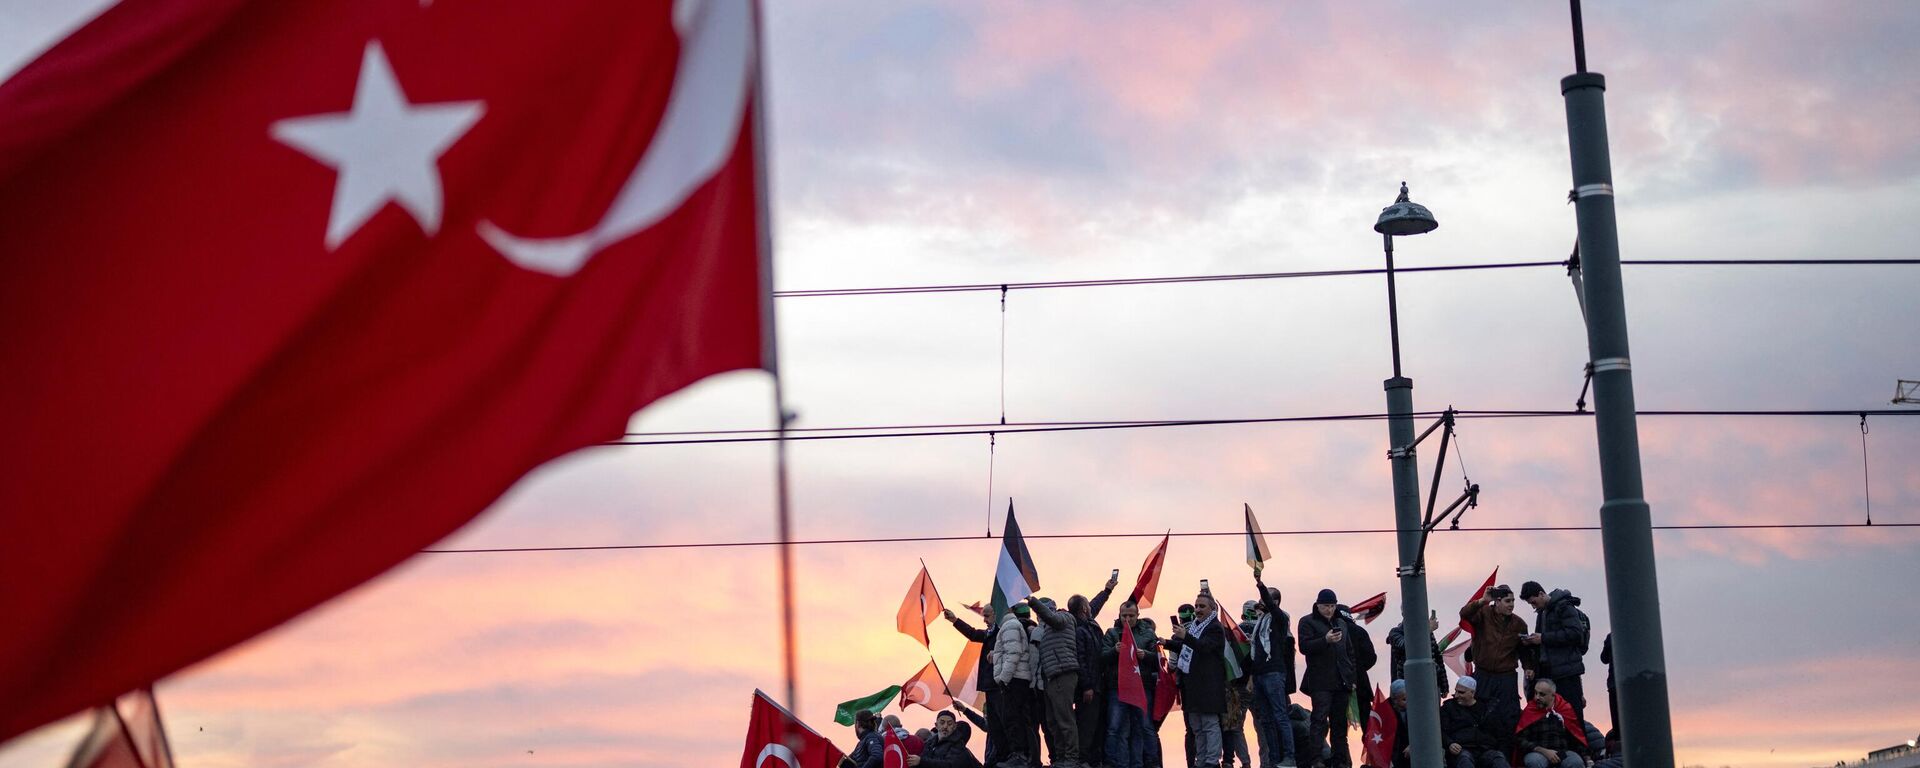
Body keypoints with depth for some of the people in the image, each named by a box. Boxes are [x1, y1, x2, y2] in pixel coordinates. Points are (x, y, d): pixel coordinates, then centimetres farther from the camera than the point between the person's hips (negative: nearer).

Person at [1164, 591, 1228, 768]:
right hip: (1192, 684, 9)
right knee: (1196, 727, 10)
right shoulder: (1193, 626, 20)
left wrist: (1185, 637, -38)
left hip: (1208, 684, -9)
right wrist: (1167, 643, 11)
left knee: (1210, 723, -9)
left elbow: (1204, 646, -23)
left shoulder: (1215, 628, -6)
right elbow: (1183, 648, 28)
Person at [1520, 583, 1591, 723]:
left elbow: (1575, 633, -19)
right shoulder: (1542, 612, 20)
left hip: (1566, 671, -8)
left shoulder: (1564, 607, -7)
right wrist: (1531, 641, 5)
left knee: (1572, 713, -8)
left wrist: (1543, 638, -18)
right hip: (1547, 670, 8)